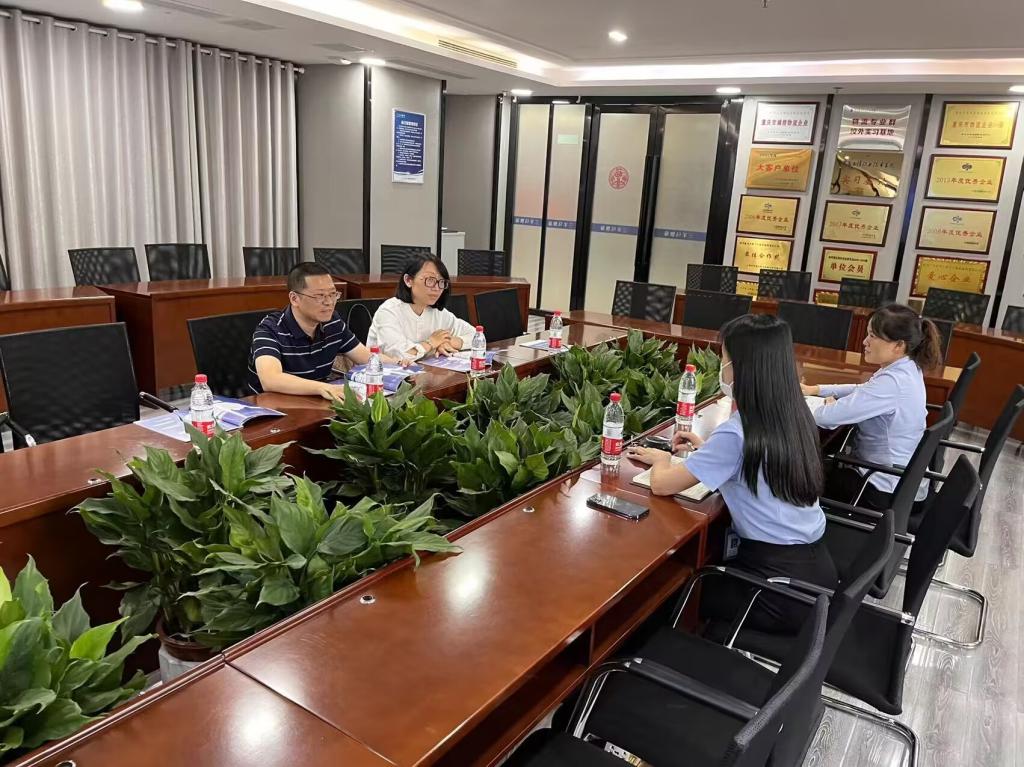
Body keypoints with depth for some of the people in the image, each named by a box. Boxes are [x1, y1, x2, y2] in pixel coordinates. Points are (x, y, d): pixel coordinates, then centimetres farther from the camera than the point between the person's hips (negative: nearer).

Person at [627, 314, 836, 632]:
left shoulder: (735, 434, -23)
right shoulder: (795, 417, 0)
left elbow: (661, 485, -13)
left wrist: (661, 459, 8)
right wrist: (708, 449, 18)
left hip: (780, 587, -7)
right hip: (816, 569, 7)